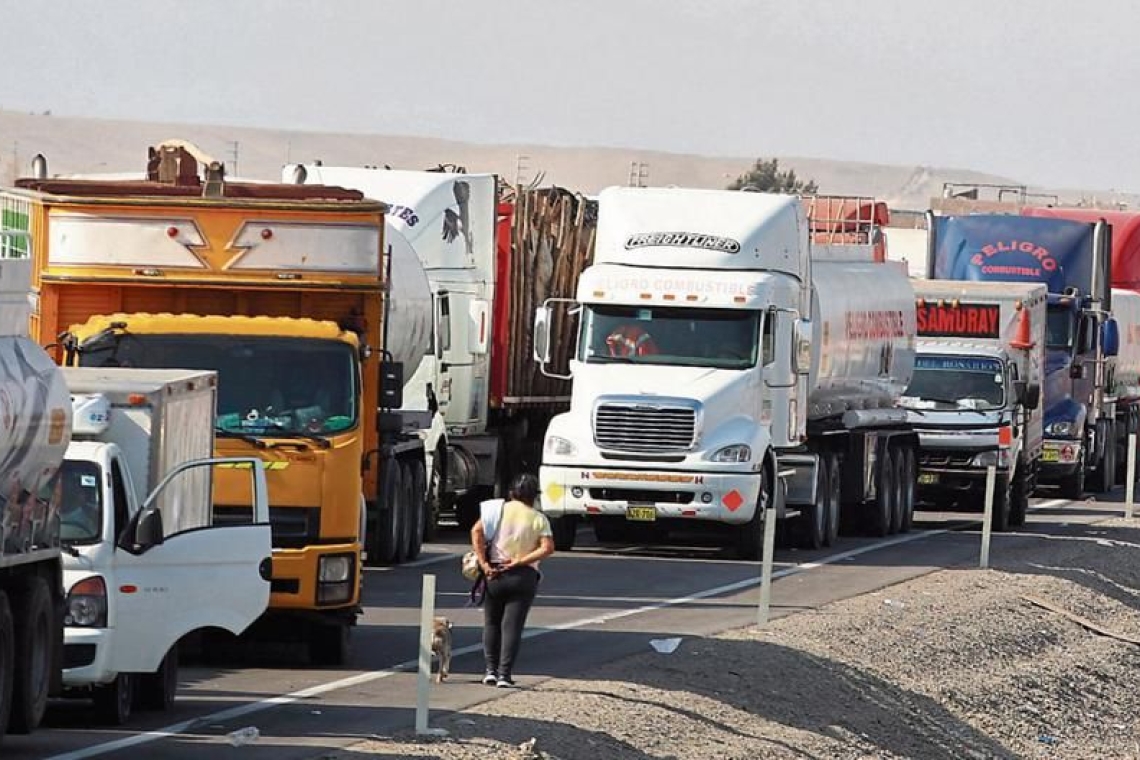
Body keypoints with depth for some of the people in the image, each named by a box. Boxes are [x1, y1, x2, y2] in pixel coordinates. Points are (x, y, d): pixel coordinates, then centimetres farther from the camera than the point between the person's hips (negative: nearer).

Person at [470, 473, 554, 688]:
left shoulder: (499, 510, 3)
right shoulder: (539, 519, 1)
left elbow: (477, 531, -9)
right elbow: (547, 548, -11)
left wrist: (483, 563, -9)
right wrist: (520, 561, -11)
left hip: (495, 573, 1)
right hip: (524, 577, -1)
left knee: (492, 623, 15)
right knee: (512, 626, 0)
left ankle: (491, 670, 12)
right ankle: (504, 674, -7)